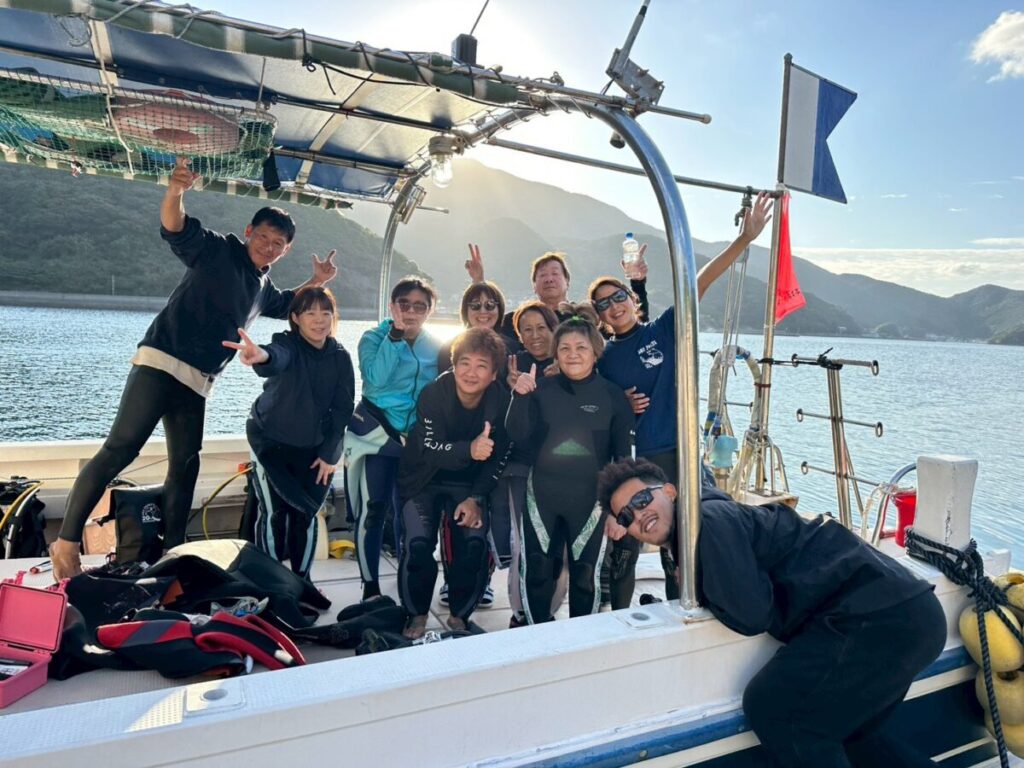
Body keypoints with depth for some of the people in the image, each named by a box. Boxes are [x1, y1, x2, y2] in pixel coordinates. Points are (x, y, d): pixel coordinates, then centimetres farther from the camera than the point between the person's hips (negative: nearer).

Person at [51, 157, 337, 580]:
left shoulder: (263, 287, 20)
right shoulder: (218, 249, 0)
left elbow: (287, 306, 40)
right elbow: (174, 227, -17)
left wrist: (317, 282, 27)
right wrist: (176, 191, -37)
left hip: (196, 383, 7)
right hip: (160, 362, -7)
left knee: (184, 468, 6)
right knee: (120, 449, -13)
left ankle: (171, 550, 12)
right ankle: (67, 541, -4)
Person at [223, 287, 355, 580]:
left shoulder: (340, 357, -6)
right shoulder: (287, 343, -17)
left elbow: (343, 408, -4)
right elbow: (279, 358, -43)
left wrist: (330, 453, -10)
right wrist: (263, 356, -68)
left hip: (315, 447, 3)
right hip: (271, 440, -2)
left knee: (306, 513, 4)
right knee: (274, 512, -6)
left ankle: (302, 579, 21)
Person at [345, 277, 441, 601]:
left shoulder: (436, 347, 7)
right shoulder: (374, 338, -1)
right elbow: (376, 378, -18)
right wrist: (396, 334, -17)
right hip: (377, 433, -2)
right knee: (372, 510, -3)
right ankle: (370, 586, 10)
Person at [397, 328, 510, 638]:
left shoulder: (501, 401, -16)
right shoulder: (433, 394, -22)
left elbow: (498, 458, -7)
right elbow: (430, 449, -30)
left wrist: (476, 498, -13)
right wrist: (468, 450, -49)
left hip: (469, 483, 2)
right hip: (424, 480, -1)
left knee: (475, 543, -14)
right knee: (418, 543, -17)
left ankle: (459, 615, 10)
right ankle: (417, 615, 9)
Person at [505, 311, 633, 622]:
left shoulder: (612, 394, -2)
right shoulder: (542, 389, -1)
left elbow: (623, 451, 3)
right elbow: (518, 436, -8)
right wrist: (520, 396, -22)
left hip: (591, 497, -1)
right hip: (543, 495, 1)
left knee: (586, 573, 11)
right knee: (537, 570, 10)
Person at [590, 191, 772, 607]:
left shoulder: (664, 330, -1)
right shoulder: (603, 357, 5)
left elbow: (699, 283, -11)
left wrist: (744, 239, -17)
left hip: (673, 455, -1)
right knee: (623, 548, 10)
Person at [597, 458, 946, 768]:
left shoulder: (707, 518, -13)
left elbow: (751, 614, -18)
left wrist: (694, 589, -2)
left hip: (881, 616, -10)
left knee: (771, 707, -5)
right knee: (845, 733, 26)